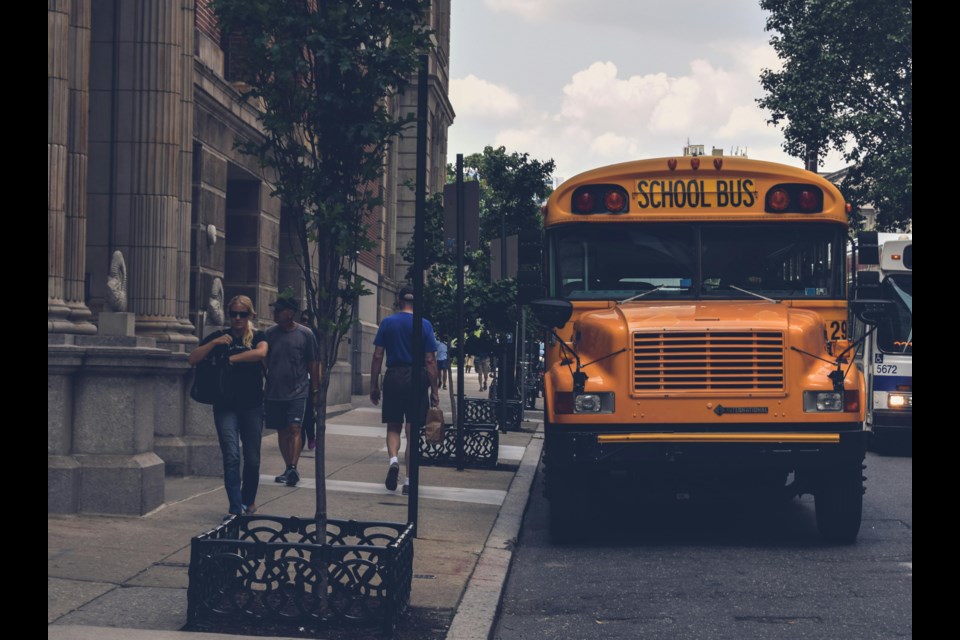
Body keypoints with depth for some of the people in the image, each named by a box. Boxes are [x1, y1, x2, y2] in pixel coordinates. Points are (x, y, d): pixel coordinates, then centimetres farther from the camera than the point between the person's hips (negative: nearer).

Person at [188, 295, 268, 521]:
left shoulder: (257, 337, 5)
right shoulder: (220, 336, 7)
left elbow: (261, 352, -20)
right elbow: (193, 359, -1)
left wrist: (231, 358, -16)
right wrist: (214, 344, -12)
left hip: (252, 406, 0)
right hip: (225, 406, 0)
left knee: (252, 458, 5)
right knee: (231, 456, -11)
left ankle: (248, 501, 26)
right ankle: (235, 508, -12)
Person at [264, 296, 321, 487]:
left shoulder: (305, 334, -2)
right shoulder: (270, 333, 6)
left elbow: (313, 364, 3)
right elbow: (263, 362, 12)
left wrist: (316, 391, 2)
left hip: (297, 392, -4)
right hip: (274, 392, 4)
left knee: (294, 429, -13)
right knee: (282, 431, 8)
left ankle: (293, 468, -18)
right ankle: (288, 469, 17)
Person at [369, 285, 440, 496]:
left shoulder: (387, 323, 3)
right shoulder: (425, 325, 0)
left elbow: (377, 356, 1)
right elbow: (430, 360, -3)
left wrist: (374, 386, 7)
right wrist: (434, 390, 1)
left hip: (393, 378, 0)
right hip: (417, 378, 0)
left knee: (393, 427, 12)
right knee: (412, 431, 5)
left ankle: (393, 459, -17)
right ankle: (408, 480, 5)